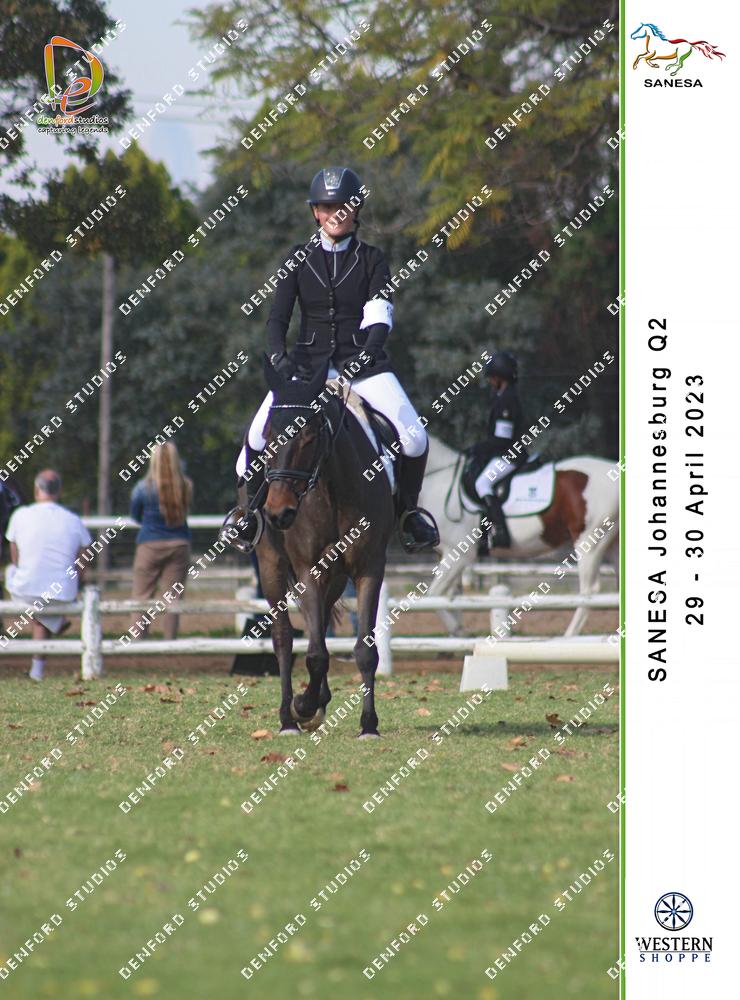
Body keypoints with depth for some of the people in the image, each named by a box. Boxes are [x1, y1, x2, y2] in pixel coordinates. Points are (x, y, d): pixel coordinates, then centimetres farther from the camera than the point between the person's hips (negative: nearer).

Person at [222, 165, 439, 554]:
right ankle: (248, 507, 7)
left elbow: (380, 314, -8)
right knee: (259, 433, -17)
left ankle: (407, 511, 9)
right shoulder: (299, 258, 7)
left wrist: (369, 350, -28)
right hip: (308, 362, 1)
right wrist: (278, 356, -16)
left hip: (362, 361, -1)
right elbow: (278, 315, 2)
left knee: (414, 437, -17)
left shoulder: (372, 259, 4)